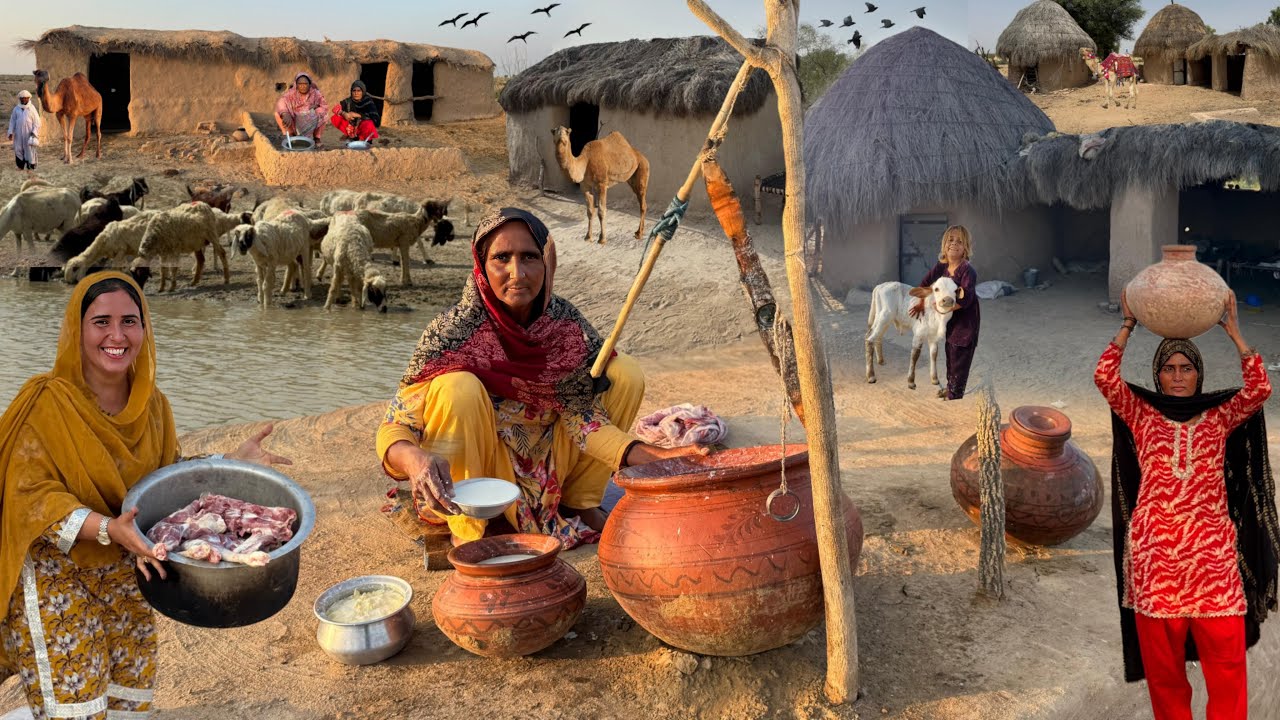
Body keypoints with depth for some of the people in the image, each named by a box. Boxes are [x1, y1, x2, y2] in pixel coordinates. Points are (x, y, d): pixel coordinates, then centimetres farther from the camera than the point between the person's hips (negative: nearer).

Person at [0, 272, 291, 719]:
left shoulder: (151, 404, 0)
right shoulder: (45, 402, -18)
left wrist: (233, 462, -2)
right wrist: (107, 529, -33)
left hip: (123, 571, 6)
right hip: (53, 573, -5)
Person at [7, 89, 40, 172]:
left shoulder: (32, 108, 0)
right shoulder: (16, 109, 6)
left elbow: (36, 121, -2)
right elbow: (12, 121, 9)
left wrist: (34, 132, -11)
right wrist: (11, 132, 1)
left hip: (29, 133, -2)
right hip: (18, 133, 2)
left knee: (29, 149, 0)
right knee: (18, 149, 2)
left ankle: (31, 166, 8)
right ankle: (20, 166, 11)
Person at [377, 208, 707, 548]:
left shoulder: (566, 324, -12)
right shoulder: (454, 331, -22)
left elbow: (584, 417, -13)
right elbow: (392, 430, -23)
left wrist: (651, 456, -29)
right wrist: (416, 459, -48)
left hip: (549, 474, 4)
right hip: (477, 473, -4)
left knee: (624, 373, -9)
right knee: (458, 388, -32)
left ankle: (579, 504, 5)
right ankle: (468, 533, -15)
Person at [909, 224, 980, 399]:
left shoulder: (968, 271, -24)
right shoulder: (941, 267, -2)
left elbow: (965, 299, -32)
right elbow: (925, 284, 11)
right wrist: (921, 302, -3)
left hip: (965, 320, -8)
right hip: (950, 320, 8)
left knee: (960, 358, 1)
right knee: (950, 354, 23)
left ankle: (955, 393, 14)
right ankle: (950, 387, 42)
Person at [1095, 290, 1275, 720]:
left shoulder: (1219, 418, 11)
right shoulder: (1142, 416, 8)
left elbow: (1260, 388, -4)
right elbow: (1105, 377, -5)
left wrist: (1233, 332, -1)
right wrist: (1128, 326, 0)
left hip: (1212, 552, 1)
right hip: (1156, 551, 0)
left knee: (1226, 655, -1)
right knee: (1161, 656, 7)